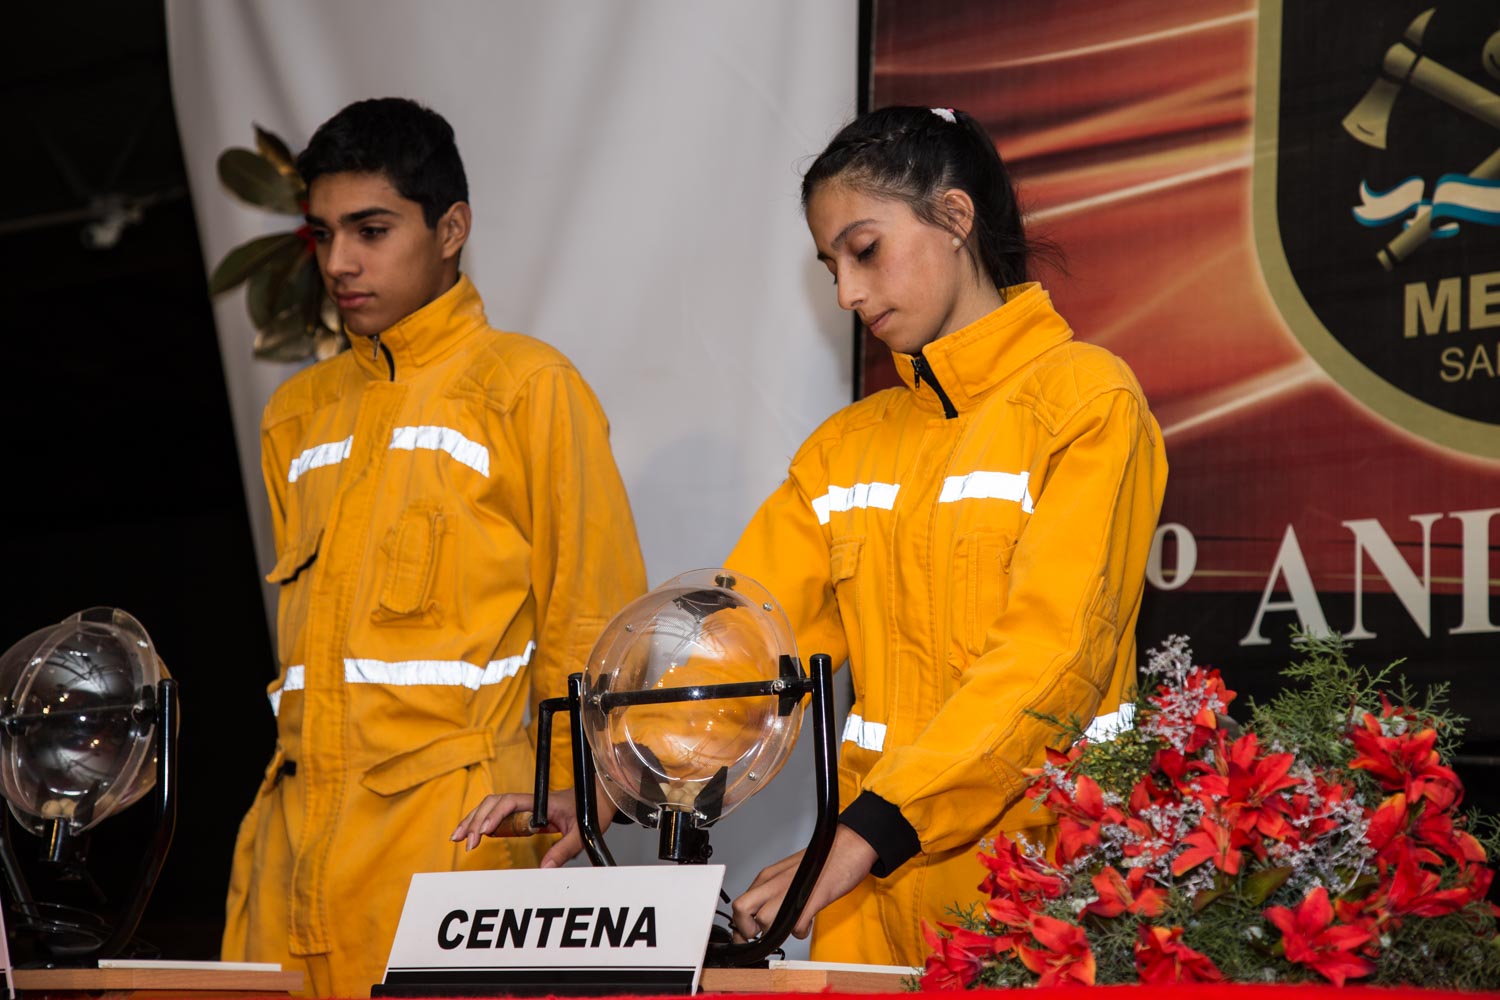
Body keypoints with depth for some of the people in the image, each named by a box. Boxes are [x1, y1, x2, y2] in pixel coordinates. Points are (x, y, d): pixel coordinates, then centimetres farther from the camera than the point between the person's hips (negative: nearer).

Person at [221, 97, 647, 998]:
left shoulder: (526, 388, 0)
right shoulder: (299, 413, 19)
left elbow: (591, 623, -1)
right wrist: (293, 803, 12)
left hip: (447, 832, -5)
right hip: (295, 837, 6)